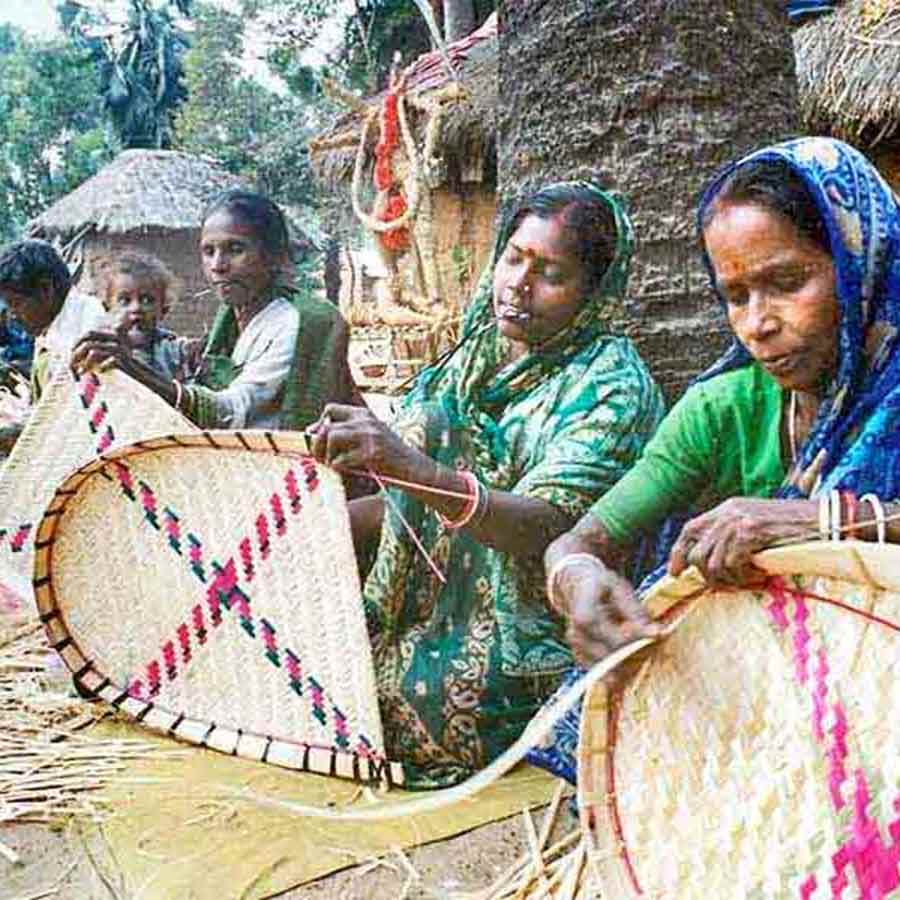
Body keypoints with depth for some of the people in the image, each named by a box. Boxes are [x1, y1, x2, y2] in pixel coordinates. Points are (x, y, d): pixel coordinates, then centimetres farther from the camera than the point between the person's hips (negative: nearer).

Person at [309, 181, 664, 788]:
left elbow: (551, 529, -24)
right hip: (420, 619, 7)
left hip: (525, 652, -6)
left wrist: (414, 469, -38)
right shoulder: (467, 364, 13)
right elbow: (406, 507, 16)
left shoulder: (609, 382, -8)